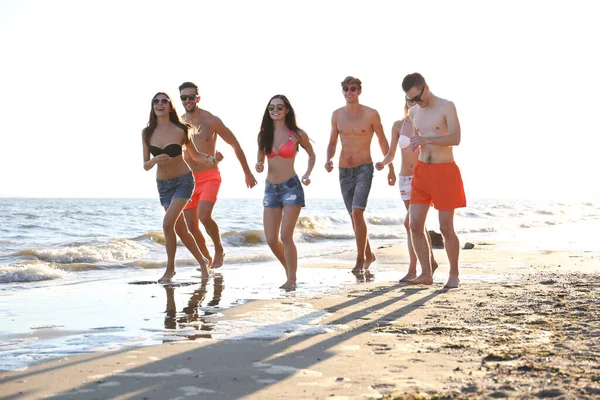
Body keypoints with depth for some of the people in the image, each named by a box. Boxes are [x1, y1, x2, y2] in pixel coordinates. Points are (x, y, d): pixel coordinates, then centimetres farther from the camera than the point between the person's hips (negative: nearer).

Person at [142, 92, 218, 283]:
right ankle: (202, 261, 32)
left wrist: (209, 158, -18)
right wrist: (155, 160, -22)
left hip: (183, 181, -4)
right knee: (180, 229, 11)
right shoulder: (147, 133, -2)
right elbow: (145, 166, -1)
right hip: (163, 184, 4)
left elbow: (195, 155, 2)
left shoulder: (181, 130, -10)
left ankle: (170, 269, -3)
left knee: (167, 223, -18)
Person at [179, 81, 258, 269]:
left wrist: (247, 173, 4)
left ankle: (219, 250, 0)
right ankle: (207, 259, 23)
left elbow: (235, 144, 1)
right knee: (191, 225, 2)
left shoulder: (211, 120, -7)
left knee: (204, 216, -25)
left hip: (209, 177, -4)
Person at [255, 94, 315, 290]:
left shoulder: (297, 134, -2)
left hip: (291, 187, -4)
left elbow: (311, 154, 12)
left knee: (285, 236, -13)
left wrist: (307, 174, -3)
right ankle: (289, 271, 26)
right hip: (271, 188, 4)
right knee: (271, 240, 2)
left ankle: (292, 279, -1)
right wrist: (259, 166, -6)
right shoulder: (264, 134, 7)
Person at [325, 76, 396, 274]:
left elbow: (383, 141, 4)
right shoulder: (337, 115, 5)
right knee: (355, 216, 11)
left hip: (364, 168, -4)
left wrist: (391, 168, 7)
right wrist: (329, 159, -7)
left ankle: (360, 259, -11)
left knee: (357, 212, -20)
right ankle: (368, 254, 27)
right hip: (344, 170, 5)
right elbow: (333, 142, 13)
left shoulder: (371, 114, -5)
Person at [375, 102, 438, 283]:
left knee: (410, 223, -16)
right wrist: (382, 163, -14)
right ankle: (431, 261, 26)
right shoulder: (398, 125, 5)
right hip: (405, 180, 4)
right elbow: (391, 154, 6)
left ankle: (412, 269, -5)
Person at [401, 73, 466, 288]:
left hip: (445, 172, -5)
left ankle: (454, 274, 14)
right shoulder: (413, 112, 10)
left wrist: (425, 140, -25)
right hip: (422, 171, 6)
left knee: (446, 228, -2)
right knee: (415, 226, -3)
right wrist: (414, 143, 6)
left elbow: (455, 139, -19)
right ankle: (426, 274, 7)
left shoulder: (447, 107, -8)